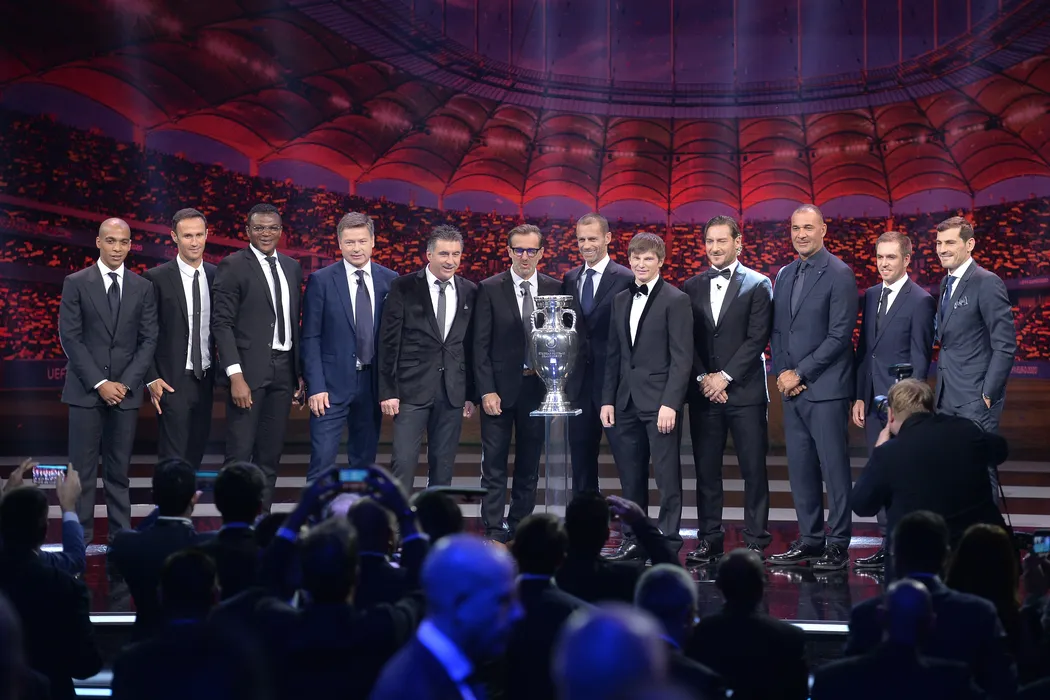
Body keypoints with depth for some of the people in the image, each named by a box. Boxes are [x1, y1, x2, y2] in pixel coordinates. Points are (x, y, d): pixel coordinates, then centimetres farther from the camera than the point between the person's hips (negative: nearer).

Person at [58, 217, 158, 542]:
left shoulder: (143, 287, 8)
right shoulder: (76, 283, 1)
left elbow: (149, 340, 6)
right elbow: (70, 338, -3)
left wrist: (126, 383, -6)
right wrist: (99, 383, -10)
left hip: (126, 391, 2)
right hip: (86, 390, -2)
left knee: (119, 471, 5)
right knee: (83, 471, -2)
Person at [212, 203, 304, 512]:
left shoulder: (292, 267, 14)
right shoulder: (233, 266, -4)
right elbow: (222, 323, -9)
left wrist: (301, 372, 10)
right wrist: (236, 376, -16)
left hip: (283, 370, 6)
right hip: (249, 369, -6)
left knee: (271, 454, 8)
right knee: (239, 454, -5)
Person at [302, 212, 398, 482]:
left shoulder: (389, 280, 4)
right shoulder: (321, 280, -3)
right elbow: (310, 338, -4)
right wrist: (315, 387, -11)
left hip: (372, 382, 3)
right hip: (333, 383, -3)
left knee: (365, 460, 12)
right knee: (322, 460, -8)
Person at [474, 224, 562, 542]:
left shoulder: (555, 289, 5)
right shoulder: (490, 289, -2)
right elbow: (481, 344, -4)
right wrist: (487, 390, -10)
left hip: (538, 386, 2)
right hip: (500, 387, -2)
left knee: (529, 465, 9)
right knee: (495, 465, 0)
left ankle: (520, 527, 19)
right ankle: (494, 533, 4)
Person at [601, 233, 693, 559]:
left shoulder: (676, 300, -4)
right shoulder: (620, 300, 14)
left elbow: (682, 358, -9)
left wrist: (670, 403, -16)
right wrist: (608, 399, 10)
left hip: (659, 400, -6)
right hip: (627, 401, 6)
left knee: (667, 474, -3)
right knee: (630, 475, 8)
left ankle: (669, 540, 3)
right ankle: (634, 538, 16)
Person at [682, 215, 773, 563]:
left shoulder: (758, 285, 1)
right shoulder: (692, 287, 12)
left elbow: (757, 338, -6)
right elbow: (687, 339, 9)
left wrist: (725, 376, -11)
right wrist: (703, 378, -5)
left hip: (744, 391, -3)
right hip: (703, 391, 3)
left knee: (754, 469, -2)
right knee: (706, 469, 4)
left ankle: (755, 541, 3)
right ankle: (709, 539, 11)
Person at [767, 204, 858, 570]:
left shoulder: (839, 275, -7)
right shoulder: (784, 275, 15)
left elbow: (839, 335, -13)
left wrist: (800, 373, -13)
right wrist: (781, 372, 1)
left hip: (826, 388, -7)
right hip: (791, 388, 7)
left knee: (834, 465, -4)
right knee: (800, 468, 9)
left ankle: (838, 544, 2)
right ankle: (809, 539, 17)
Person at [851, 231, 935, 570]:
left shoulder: (920, 300, -7)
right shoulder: (871, 296, 14)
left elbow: (920, 357, -9)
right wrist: (859, 396, 10)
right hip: (873, 400, 7)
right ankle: (889, 544, 14)